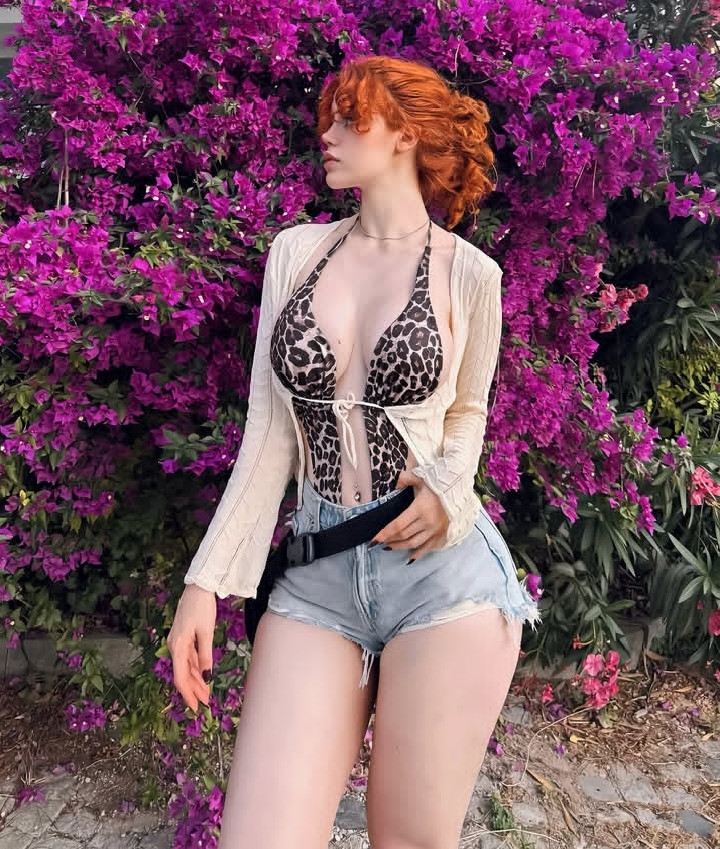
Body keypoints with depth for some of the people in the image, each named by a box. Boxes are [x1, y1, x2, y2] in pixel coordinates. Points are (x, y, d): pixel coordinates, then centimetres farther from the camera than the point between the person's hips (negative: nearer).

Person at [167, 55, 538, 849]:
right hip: (318, 573, 3)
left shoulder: (468, 273, -1)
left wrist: (447, 490, -8)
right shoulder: (295, 252, 6)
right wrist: (207, 579, 2)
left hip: (441, 566, -2)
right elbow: (268, 433, 5)